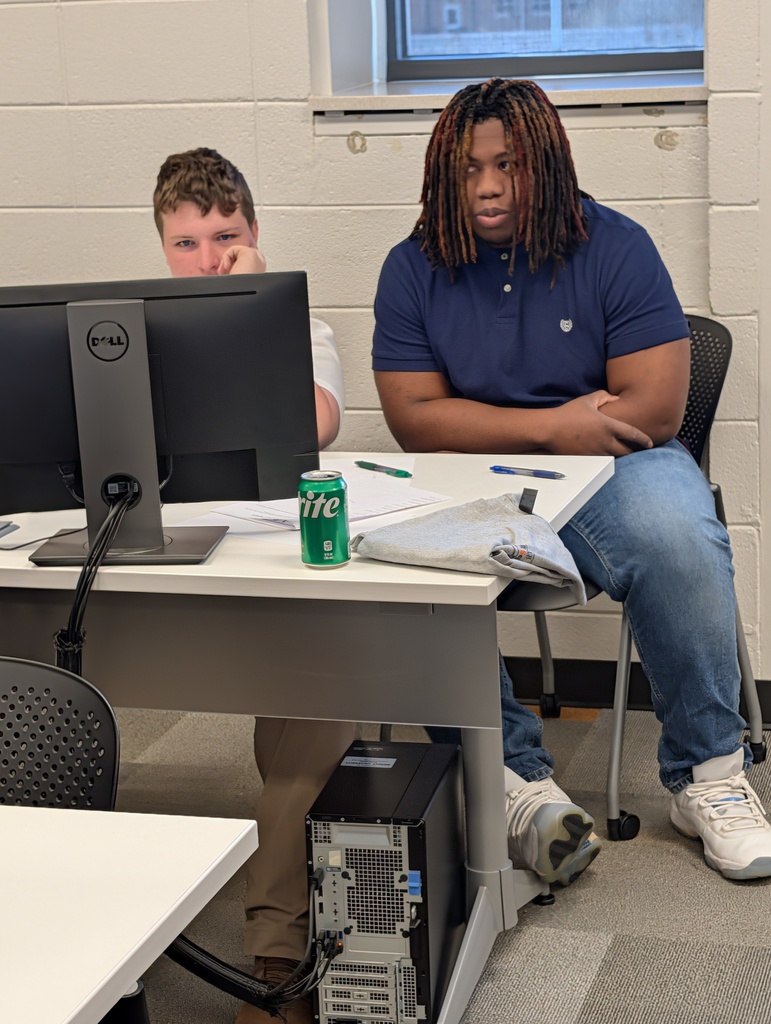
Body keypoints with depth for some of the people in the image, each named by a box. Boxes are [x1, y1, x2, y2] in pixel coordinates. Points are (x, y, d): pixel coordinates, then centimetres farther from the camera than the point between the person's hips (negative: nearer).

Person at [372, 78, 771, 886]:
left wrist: (486, 432, -8)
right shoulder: (415, 268, 4)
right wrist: (552, 427, -13)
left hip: (608, 469, -1)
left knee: (677, 538, -33)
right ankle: (516, 782, -22)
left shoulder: (614, 247, -2)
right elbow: (415, 419, -3)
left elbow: (656, 407, -10)